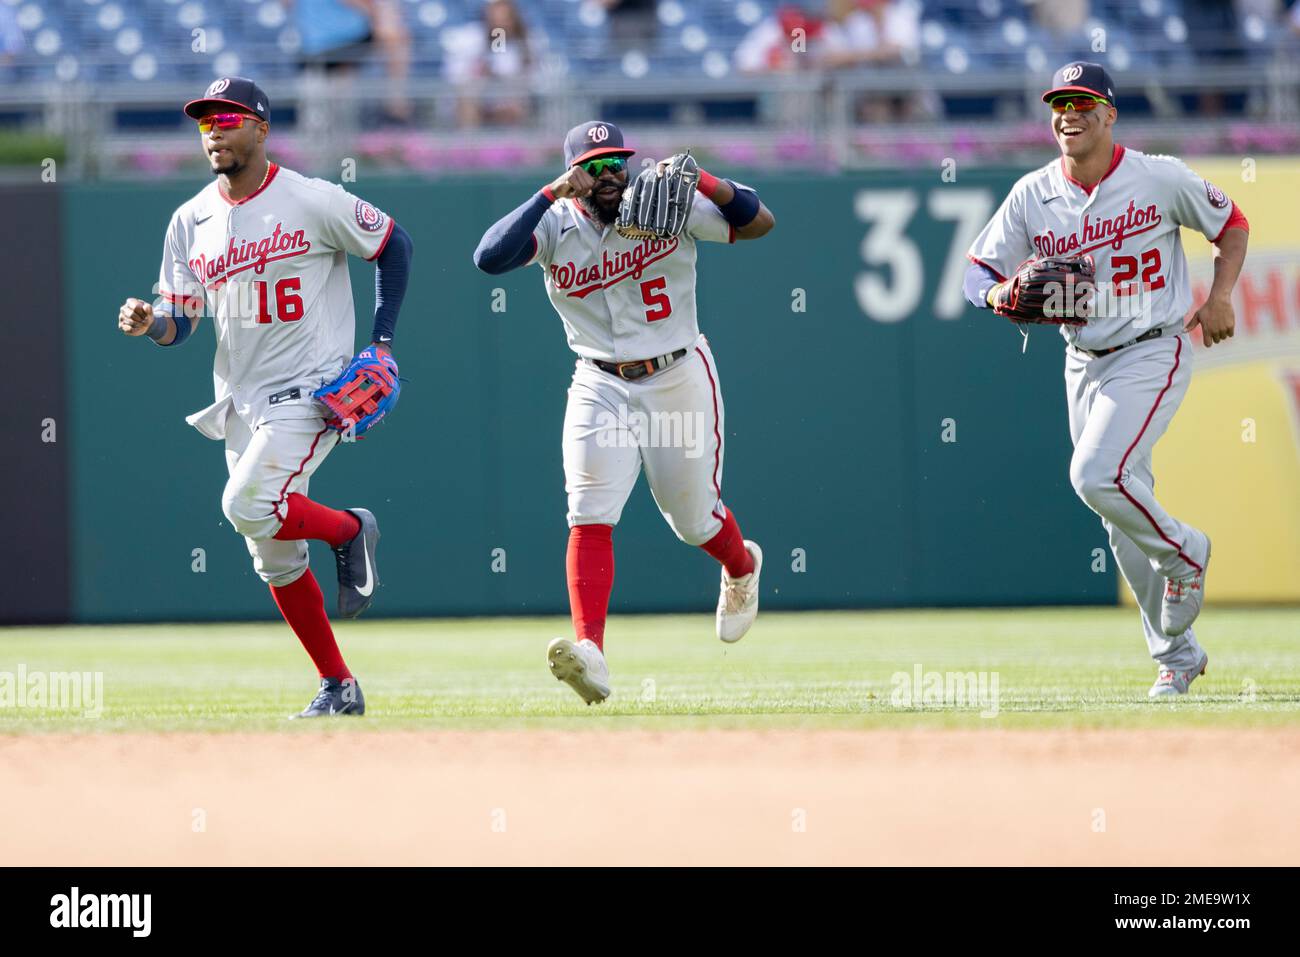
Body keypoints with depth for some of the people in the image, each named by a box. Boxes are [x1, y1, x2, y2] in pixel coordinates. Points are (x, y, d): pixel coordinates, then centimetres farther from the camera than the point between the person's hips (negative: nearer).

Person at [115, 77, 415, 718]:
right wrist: (148, 324, -18)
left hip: (311, 390, -6)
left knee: (249, 506, -26)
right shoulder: (190, 221, 5)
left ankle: (350, 529, 2)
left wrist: (382, 343, -3)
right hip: (239, 400, 6)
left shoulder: (314, 202, -10)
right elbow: (179, 323, 5)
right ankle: (339, 686, 17)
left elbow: (393, 245, 1)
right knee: (274, 559, 7)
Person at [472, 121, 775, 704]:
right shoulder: (555, 225, -8)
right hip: (600, 389, 0)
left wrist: (699, 180, -24)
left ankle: (742, 568, 49)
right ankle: (589, 653, -28)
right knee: (589, 518, -17)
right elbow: (489, 257, -25)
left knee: (695, 520, 12)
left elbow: (758, 222, -9)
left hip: (680, 379, 0)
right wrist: (551, 194, -28)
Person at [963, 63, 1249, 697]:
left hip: (1153, 353, -5)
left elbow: (1231, 223, 5)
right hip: (1084, 364, 5)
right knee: (1125, 517, 8)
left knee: (1096, 475, -25)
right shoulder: (1032, 195, 0)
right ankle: (1177, 655, 20)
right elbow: (978, 271, 2)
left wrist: (1219, 298, -10)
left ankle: (1182, 551, 3)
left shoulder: (1160, 178, -9)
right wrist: (1004, 294, -22)